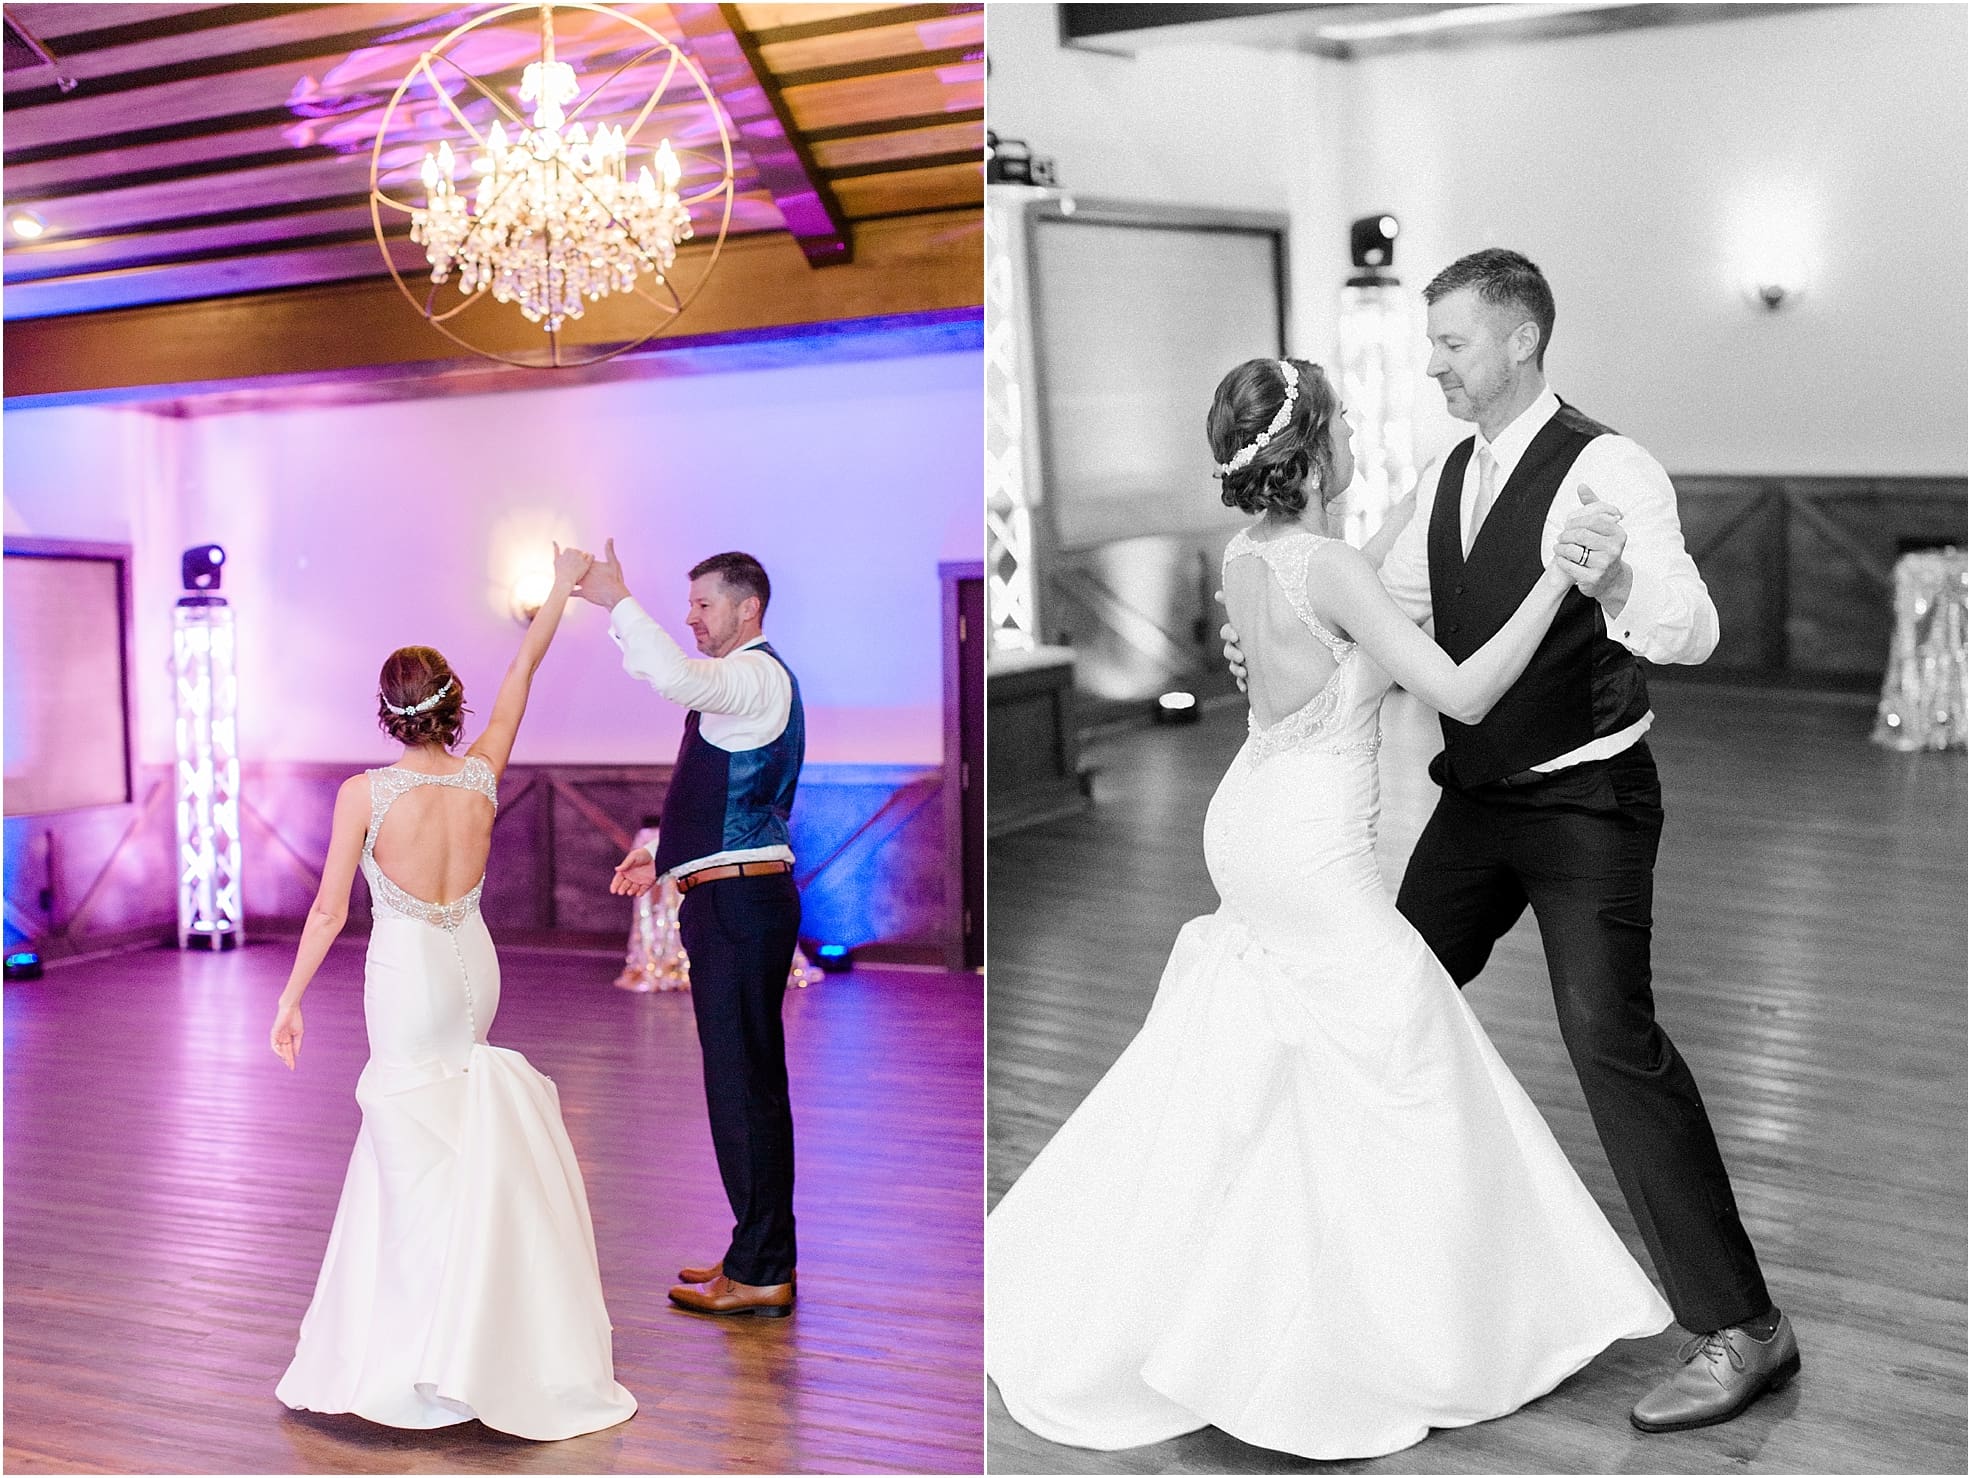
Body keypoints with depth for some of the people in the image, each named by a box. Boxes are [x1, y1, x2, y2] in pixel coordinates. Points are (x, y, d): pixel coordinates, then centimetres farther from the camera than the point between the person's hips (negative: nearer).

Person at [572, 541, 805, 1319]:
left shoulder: (757, 677, -10)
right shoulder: (744, 685, 22)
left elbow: (674, 676, -32)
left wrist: (616, 601, -23)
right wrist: (667, 854, 21)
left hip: (740, 904, -11)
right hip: (735, 902, 11)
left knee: (743, 1082, -6)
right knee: (745, 1081, 15)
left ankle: (761, 1274, 1)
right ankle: (758, 1253, 25)